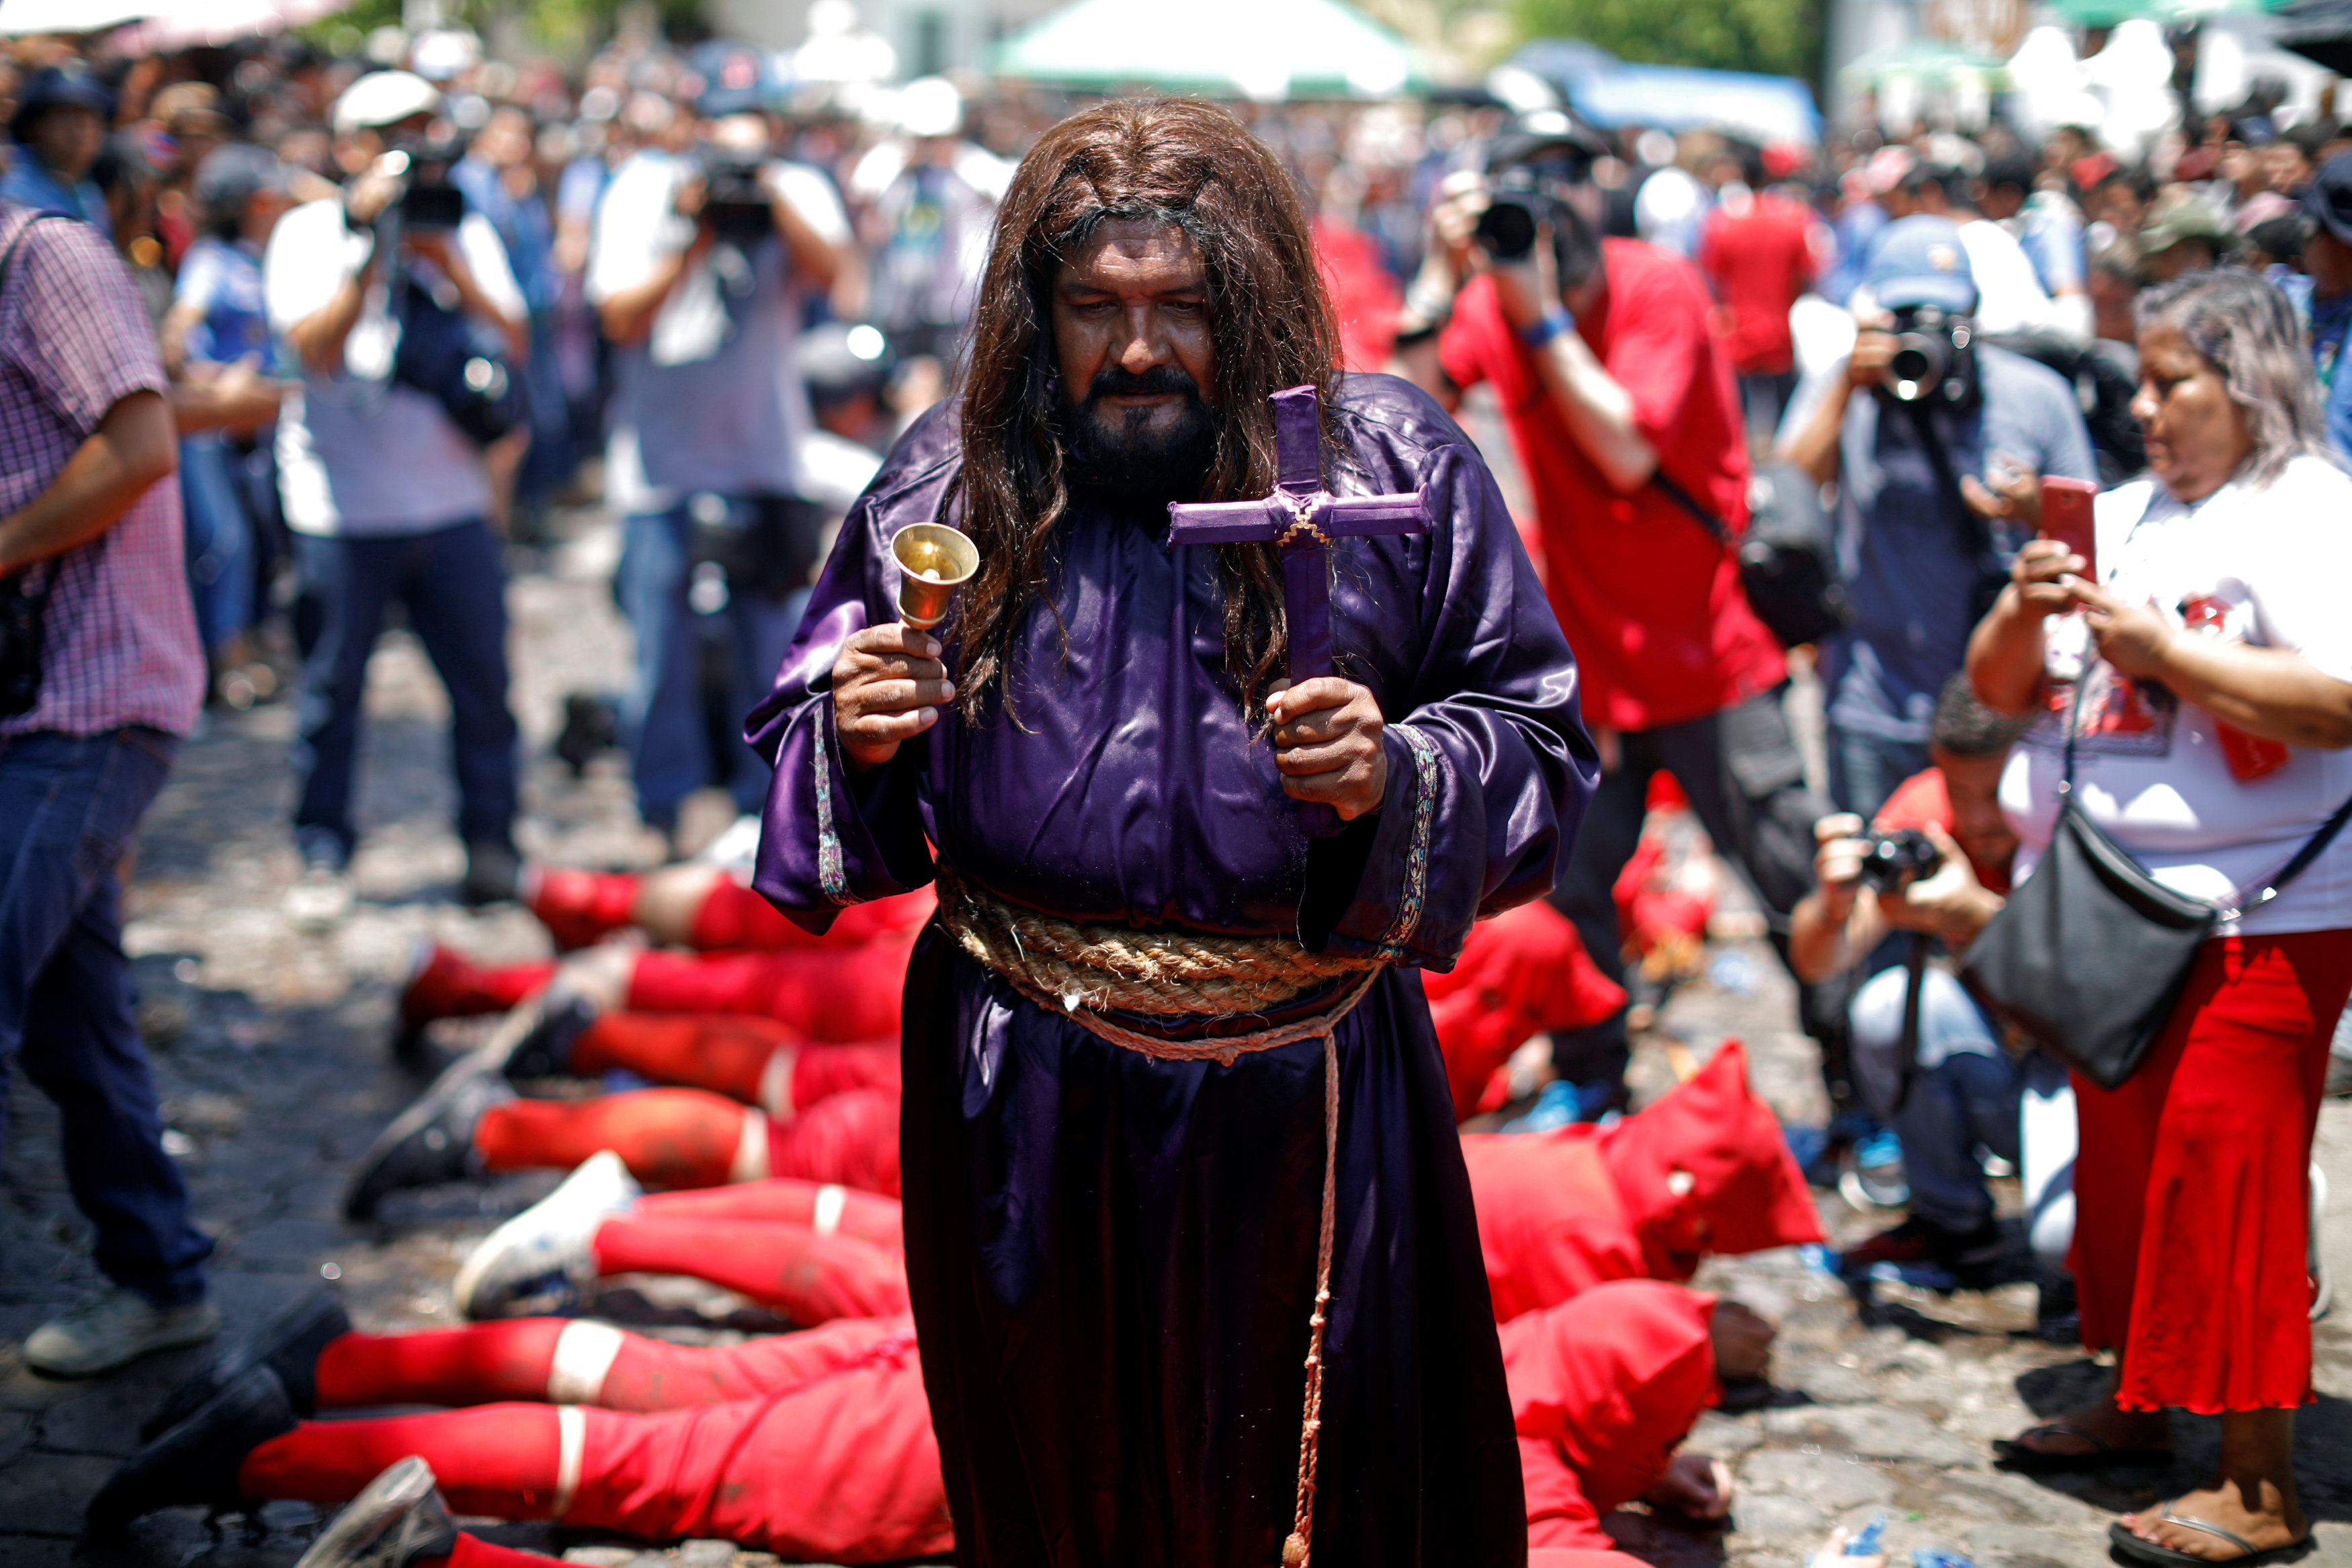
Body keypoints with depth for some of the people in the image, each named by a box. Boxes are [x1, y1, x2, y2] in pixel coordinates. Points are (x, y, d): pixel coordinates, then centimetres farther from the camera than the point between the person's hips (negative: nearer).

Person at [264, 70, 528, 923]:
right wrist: (371, 249, -16)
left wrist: (448, 264, -10)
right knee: (331, 688, 2)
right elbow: (318, 348, -11)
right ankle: (323, 858, 13)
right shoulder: (308, 231, 2)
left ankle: (491, 844, 13)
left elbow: (512, 341, 2)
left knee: (482, 680, 1)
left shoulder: (463, 230, 11)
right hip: (341, 508, -3)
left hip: (451, 502, 3)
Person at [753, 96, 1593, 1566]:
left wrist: (1399, 775, -20)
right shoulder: (947, 483, 1)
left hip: (1303, 1106, -1)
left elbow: (1539, 743, -1)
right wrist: (851, 741, -10)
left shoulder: (1396, 468, -4)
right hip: (1025, 1103, 2)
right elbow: (808, 742, 12)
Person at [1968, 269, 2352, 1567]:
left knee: (2223, 1177, -7)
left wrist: (2164, 648, -20)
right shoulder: (2122, 515, 15)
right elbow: (2000, 687, 17)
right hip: (2109, 907, 8)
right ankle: (2135, 1398, 32)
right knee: (2121, 1157, 16)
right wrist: (2025, 610, -5)